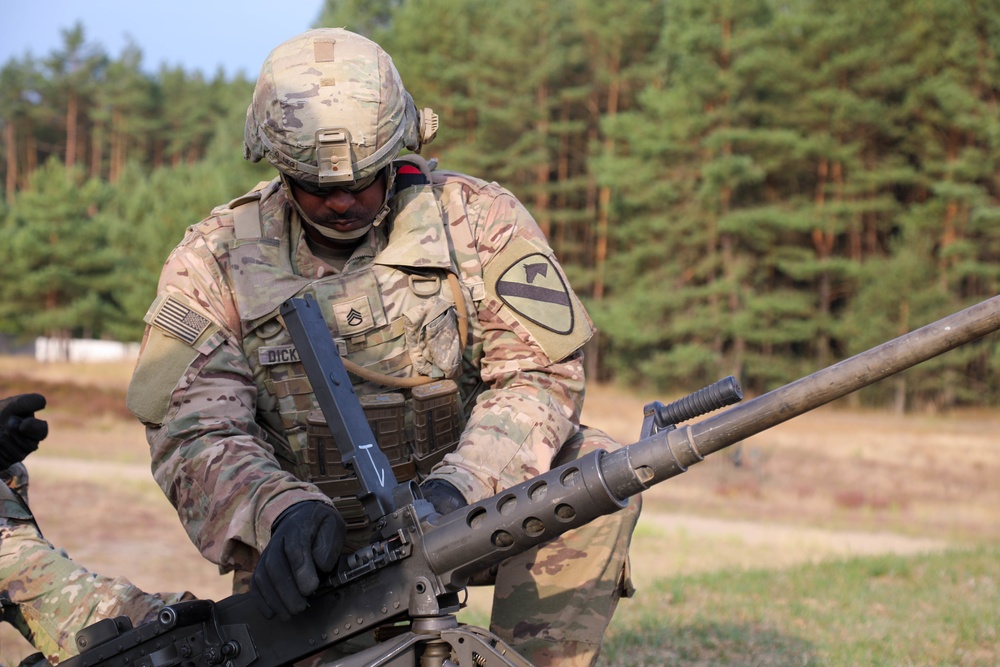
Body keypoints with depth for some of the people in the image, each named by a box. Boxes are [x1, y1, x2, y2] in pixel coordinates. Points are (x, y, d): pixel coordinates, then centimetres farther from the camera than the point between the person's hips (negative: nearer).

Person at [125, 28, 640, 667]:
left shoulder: (479, 218, -5)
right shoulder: (214, 261, -5)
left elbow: (540, 369, -12)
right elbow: (195, 430, -13)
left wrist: (457, 486, -30)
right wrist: (281, 511, -34)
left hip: (460, 503, 1)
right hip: (316, 541, 0)